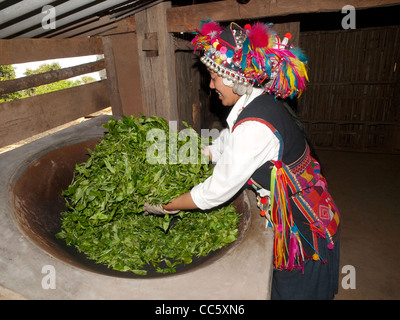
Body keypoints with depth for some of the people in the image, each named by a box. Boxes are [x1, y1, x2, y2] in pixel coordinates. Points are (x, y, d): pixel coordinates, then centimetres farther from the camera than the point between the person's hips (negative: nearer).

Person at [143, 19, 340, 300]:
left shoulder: (254, 126, -32)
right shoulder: (262, 101, -2)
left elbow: (217, 192, -25)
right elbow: (219, 148, 9)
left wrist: (166, 206, -11)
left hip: (303, 227, -8)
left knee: (291, 291, 16)